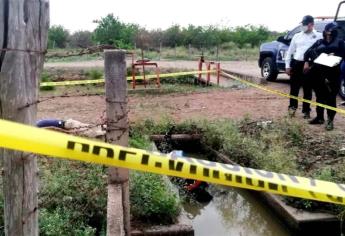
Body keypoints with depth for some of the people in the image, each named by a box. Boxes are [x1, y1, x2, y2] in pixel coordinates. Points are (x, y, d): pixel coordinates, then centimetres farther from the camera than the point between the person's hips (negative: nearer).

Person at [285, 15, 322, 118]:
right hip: (296, 64, 3)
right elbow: (290, 51, 14)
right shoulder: (297, 36, 12)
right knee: (294, 87, 5)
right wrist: (287, 65, 7)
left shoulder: (319, 36, 2)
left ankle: (306, 110, 17)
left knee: (307, 89, 6)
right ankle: (293, 106, 23)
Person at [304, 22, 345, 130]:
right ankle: (319, 117, 25)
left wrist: (335, 56, -18)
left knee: (330, 97, -3)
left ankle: (330, 120, 4)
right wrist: (306, 62, -4)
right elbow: (308, 52, 12)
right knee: (320, 96, 12)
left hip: (332, 74, -3)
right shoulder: (319, 42, 14)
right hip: (318, 73, 4)